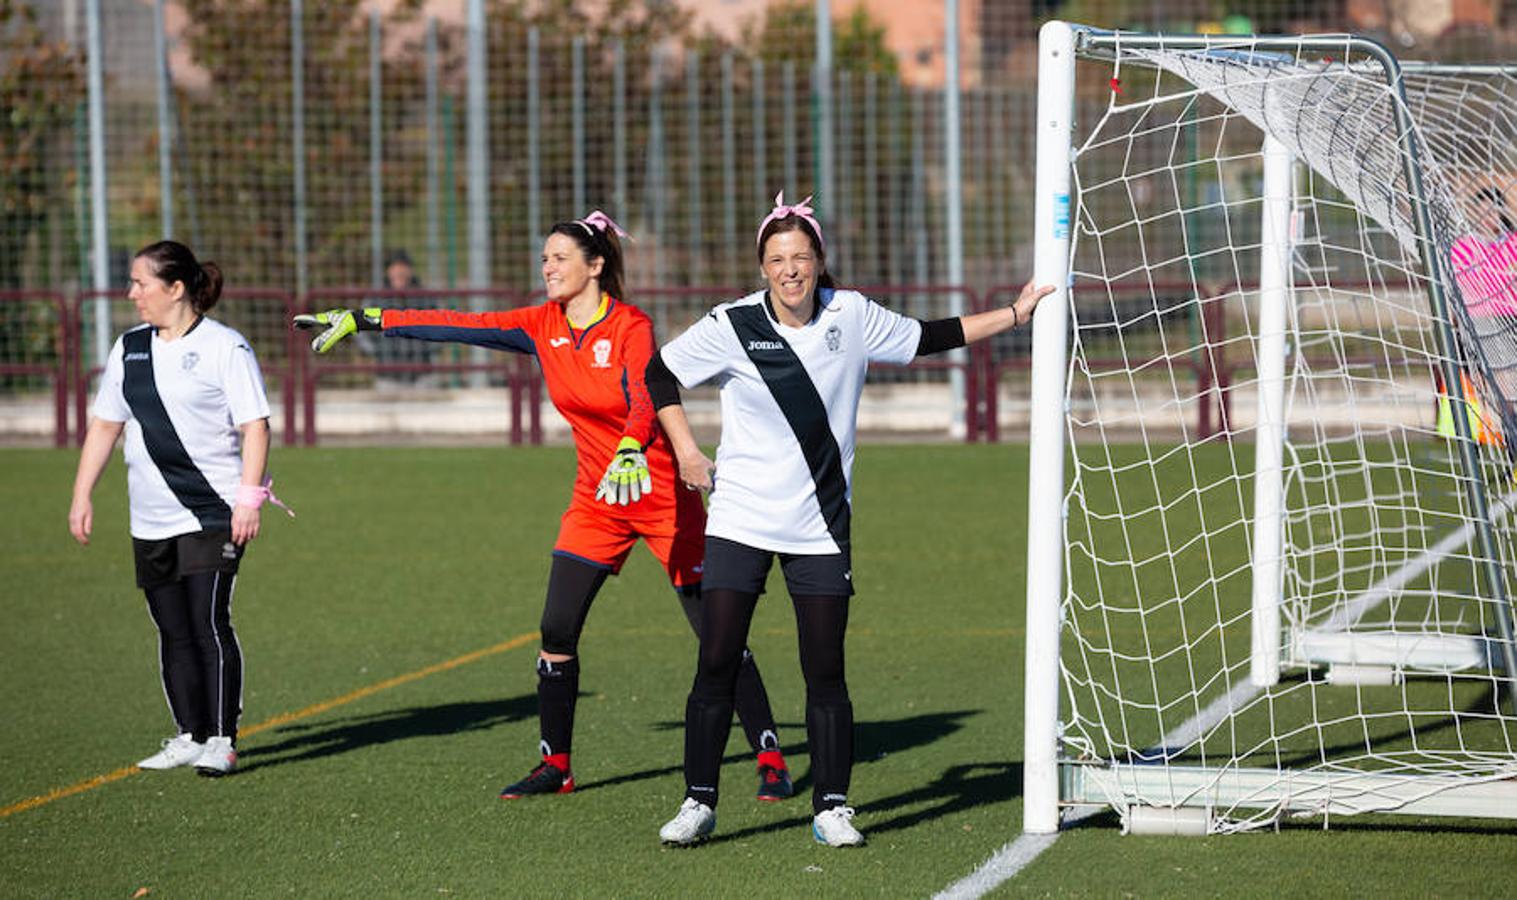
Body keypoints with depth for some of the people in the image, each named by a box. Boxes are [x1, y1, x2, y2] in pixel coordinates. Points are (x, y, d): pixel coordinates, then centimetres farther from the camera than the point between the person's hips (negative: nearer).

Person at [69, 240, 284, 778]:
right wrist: (82, 497, 13)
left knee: (209, 624, -9)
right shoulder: (128, 349, 12)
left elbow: (254, 426, -8)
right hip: (151, 521, 6)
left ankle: (221, 741, -4)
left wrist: (249, 497, -16)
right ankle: (189, 737, 15)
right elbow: (104, 426, 18)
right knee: (173, 632, 7)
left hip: (212, 517, -6)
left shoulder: (224, 347, -6)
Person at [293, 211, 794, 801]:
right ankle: (555, 765, 11)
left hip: (662, 494, -6)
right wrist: (365, 320, 2)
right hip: (596, 501, 6)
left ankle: (770, 760, 1)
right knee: (557, 630, -1)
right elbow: (459, 327, 3)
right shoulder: (544, 326, 2)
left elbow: (645, 397, -32)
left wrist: (632, 450, -53)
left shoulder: (631, 326, -16)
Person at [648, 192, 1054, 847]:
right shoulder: (732, 326, -6)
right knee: (716, 663, -6)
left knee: (825, 672, -1)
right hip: (740, 520, -1)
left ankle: (831, 808, 8)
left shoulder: (853, 315, -1)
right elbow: (659, 372, 8)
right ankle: (699, 803, 3)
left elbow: (927, 338, 15)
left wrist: (1014, 315, 16)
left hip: (819, 530, 1)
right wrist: (684, 449, 0)